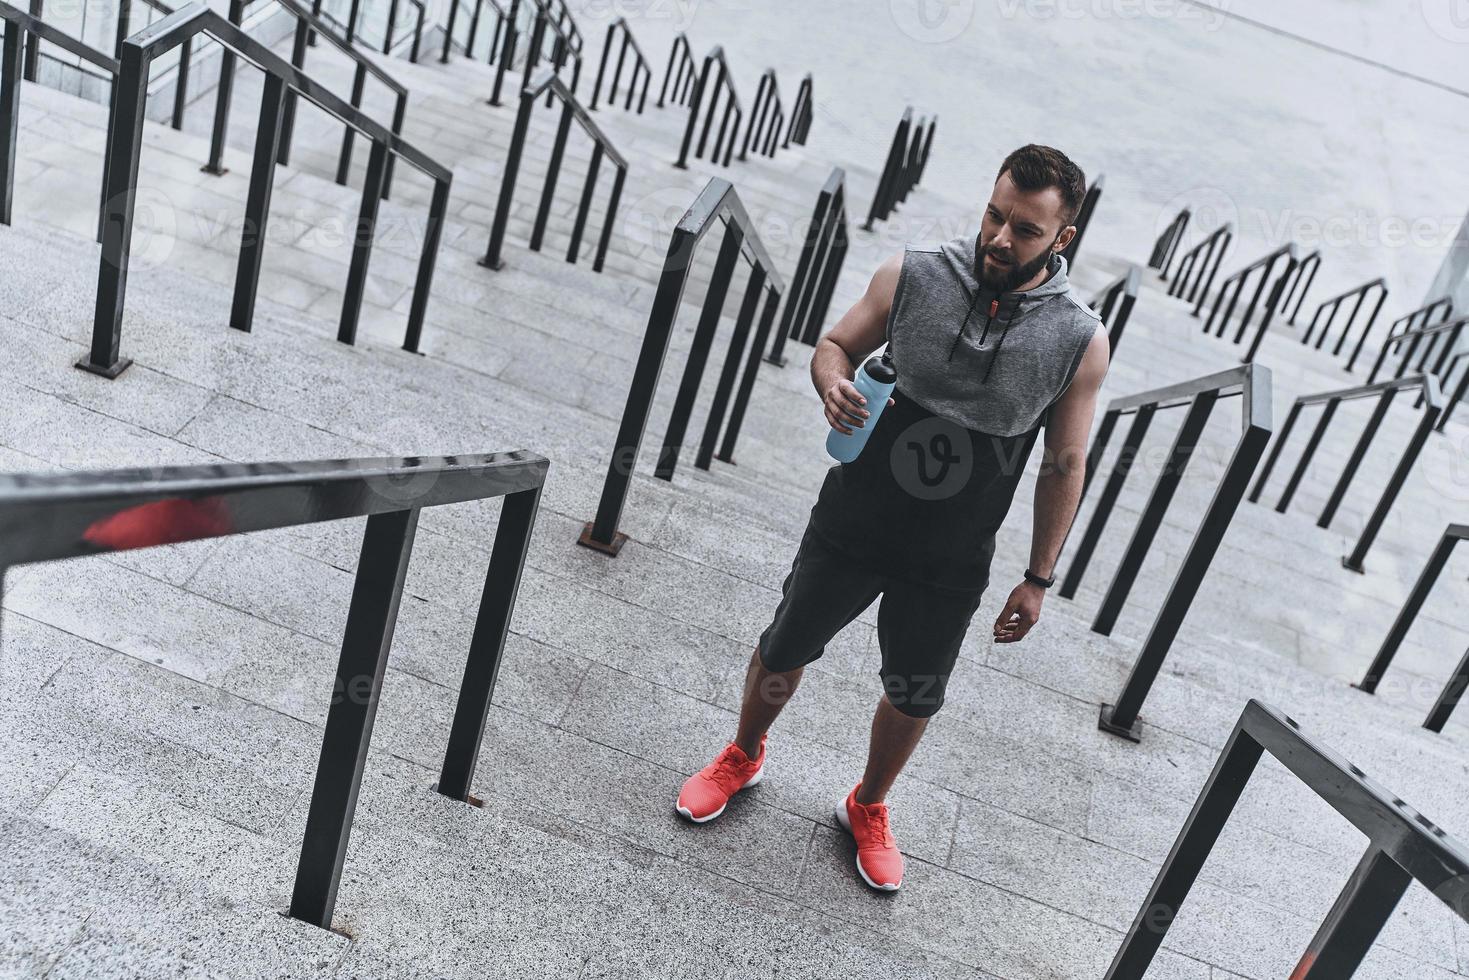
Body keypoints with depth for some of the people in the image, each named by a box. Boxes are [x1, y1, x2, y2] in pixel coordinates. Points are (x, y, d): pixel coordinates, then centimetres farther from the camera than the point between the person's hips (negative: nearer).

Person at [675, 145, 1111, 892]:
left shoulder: (1079, 344, -13)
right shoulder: (913, 276, -12)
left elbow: (1064, 468, -3)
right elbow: (837, 344, 3)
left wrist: (1037, 579, 1)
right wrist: (831, 382, -22)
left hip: (950, 564, 0)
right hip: (851, 523, 1)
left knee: (913, 696, 17)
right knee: (784, 651, 17)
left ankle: (868, 808, 47)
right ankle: (743, 757, 48)